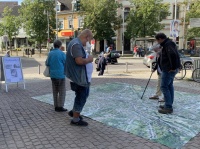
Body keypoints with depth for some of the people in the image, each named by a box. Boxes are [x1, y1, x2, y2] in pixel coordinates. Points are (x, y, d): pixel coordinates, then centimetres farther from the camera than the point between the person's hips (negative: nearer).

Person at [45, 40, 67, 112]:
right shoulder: (61, 53, -10)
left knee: (55, 91, 13)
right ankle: (60, 106, 0)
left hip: (53, 75, 5)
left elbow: (47, 63, 5)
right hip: (60, 74, -5)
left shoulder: (50, 53, 3)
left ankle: (56, 106, 17)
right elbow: (66, 63, -8)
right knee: (62, 91, 3)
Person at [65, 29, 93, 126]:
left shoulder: (77, 43, 14)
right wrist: (89, 59, -13)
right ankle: (76, 120, 13)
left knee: (82, 95, 23)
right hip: (79, 77, -11)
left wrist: (87, 58, 7)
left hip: (80, 76, 11)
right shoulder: (76, 44, -21)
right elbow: (79, 61, -30)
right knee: (81, 97, 1)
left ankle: (74, 112, 34)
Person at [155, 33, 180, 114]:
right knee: (169, 86, 16)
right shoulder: (167, 43, 17)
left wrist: (173, 67, -25)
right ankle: (169, 104, 27)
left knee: (164, 87, -8)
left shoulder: (168, 44, -16)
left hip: (168, 70, -11)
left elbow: (173, 55, -31)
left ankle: (168, 107, -6)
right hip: (169, 69, 11)